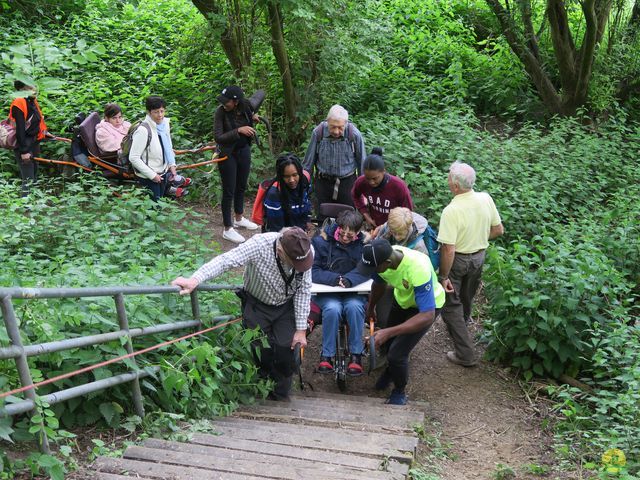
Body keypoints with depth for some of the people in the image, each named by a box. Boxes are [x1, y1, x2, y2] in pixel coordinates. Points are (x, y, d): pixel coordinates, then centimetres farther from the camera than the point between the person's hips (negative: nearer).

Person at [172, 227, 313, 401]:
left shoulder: (306, 251, -24)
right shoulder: (260, 245, -33)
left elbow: (304, 290, -16)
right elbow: (226, 260, -41)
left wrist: (301, 329, -14)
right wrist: (195, 280, -55)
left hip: (286, 307, 2)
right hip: (257, 305, -2)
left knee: (287, 349, -8)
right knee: (261, 352, -6)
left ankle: (280, 393, 19)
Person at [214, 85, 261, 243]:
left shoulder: (246, 105, -12)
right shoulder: (220, 112, -23)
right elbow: (218, 138, -27)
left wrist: (253, 116, -2)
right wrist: (238, 131, -33)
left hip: (244, 151, 5)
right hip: (228, 155, -5)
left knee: (241, 187, 21)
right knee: (229, 191, 2)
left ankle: (239, 218, 42)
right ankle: (228, 229, 13)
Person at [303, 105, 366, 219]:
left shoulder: (355, 135, -14)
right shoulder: (318, 133, -12)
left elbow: (362, 162, -1)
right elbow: (309, 161, 0)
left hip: (347, 182, -1)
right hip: (322, 182, 1)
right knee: (322, 220, 9)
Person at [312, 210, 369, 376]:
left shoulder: (364, 243, -3)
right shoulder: (321, 241, -7)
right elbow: (312, 271, -9)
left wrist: (349, 279, -30)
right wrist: (335, 279, -25)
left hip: (354, 291, 1)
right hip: (327, 292, -1)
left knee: (354, 307, -32)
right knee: (332, 309, -33)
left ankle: (356, 354, -17)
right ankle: (326, 354, -16)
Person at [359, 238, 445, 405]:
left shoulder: (418, 269, -44)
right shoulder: (381, 257, -26)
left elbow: (427, 316, -42)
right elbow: (379, 283, 0)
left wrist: (388, 332, -45)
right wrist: (371, 308, 17)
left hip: (426, 305, -6)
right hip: (402, 299, 6)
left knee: (397, 353, -13)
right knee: (388, 343, 19)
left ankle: (399, 392, 17)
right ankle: (391, 370, 53)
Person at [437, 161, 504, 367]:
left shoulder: (451, 211, -31)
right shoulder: (486, 199, -13)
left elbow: (448, 250, -30)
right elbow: (498, 230, 0)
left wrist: (444, 276, -18)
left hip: (457, 260, -6)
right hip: (479, 256, 6)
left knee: (451, 305, 8)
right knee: (467, 297, 31)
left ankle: (465, 354, 9)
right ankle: (463, 321, 59)